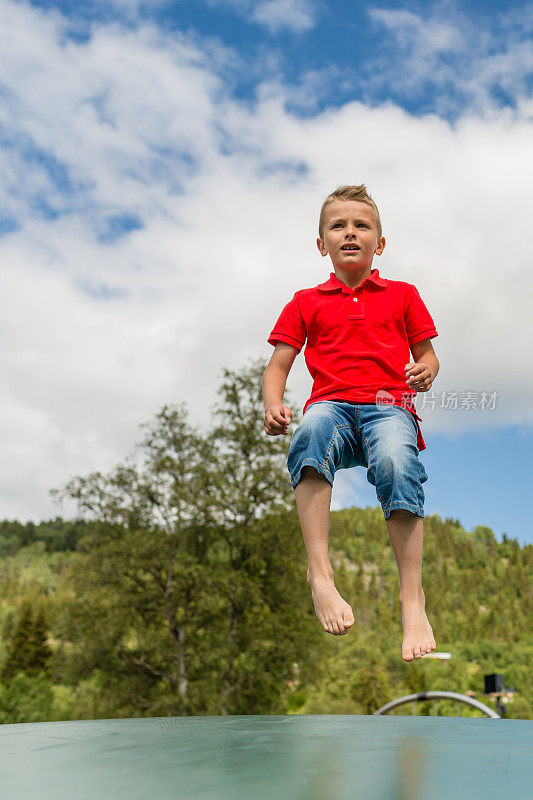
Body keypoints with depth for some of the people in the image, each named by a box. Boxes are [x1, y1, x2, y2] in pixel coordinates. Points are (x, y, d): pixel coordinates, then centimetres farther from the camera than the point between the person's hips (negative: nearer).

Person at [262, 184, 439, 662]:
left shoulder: (402, 295, 23)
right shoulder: (306, 303, 21)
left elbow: (427, 354, 22)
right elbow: (278, 366, 16)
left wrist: (427, 371, -3)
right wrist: (273, 407, -5)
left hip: (389, 404, 0)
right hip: (332, 404, 0)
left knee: (396, 462, -36)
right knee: (311, 432, -38)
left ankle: (412, 597, -28)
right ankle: (320, 574, -40)